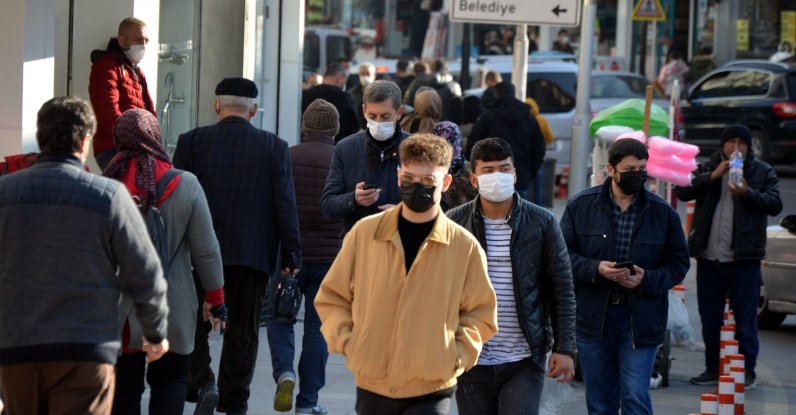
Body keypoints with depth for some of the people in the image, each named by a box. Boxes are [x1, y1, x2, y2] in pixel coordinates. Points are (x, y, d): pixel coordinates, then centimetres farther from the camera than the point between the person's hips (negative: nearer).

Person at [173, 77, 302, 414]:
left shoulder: (192, 141, -1)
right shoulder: (274, 147, -1)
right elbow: (285, 205, -3)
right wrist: (291, 255, 2)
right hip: (254, 255, 0)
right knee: (242, 332, 8)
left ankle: (201, 383, -2)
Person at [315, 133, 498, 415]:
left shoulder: (465, 246, -3)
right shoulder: (365, 233, 0)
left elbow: (480, 314, 7)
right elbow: (331, 297, 10)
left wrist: (456, 357, -6)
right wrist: (346, 342, -3)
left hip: (431, 392, -3)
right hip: (372, 385, 3)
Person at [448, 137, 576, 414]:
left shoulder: (542, 223, 0)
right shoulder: (454, 223, 1)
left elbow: (562, 291, 3)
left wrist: (565, 348, -4)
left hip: (524, 361, -1)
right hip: (471, 359, 1)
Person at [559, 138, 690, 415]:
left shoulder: (662, 212, 1)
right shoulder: (581, 206, 1)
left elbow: (678, 263, 5)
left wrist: (647, 279, -14)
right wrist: (596, 269, -18)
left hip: (641, 318, -1)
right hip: (593, 316, 1)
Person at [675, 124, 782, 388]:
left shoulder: (762, 172, 5)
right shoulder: (707, 169, 10)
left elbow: (775, 205, -5)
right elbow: (682, 191, -3)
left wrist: (748, 193, -22)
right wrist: (712, 176, -16)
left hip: (744, 258, -3)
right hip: (709, 257, 3)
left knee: (745, 319, -2)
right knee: (710, 319, 9)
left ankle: (747, 371, 5)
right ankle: (713, 369, 19)